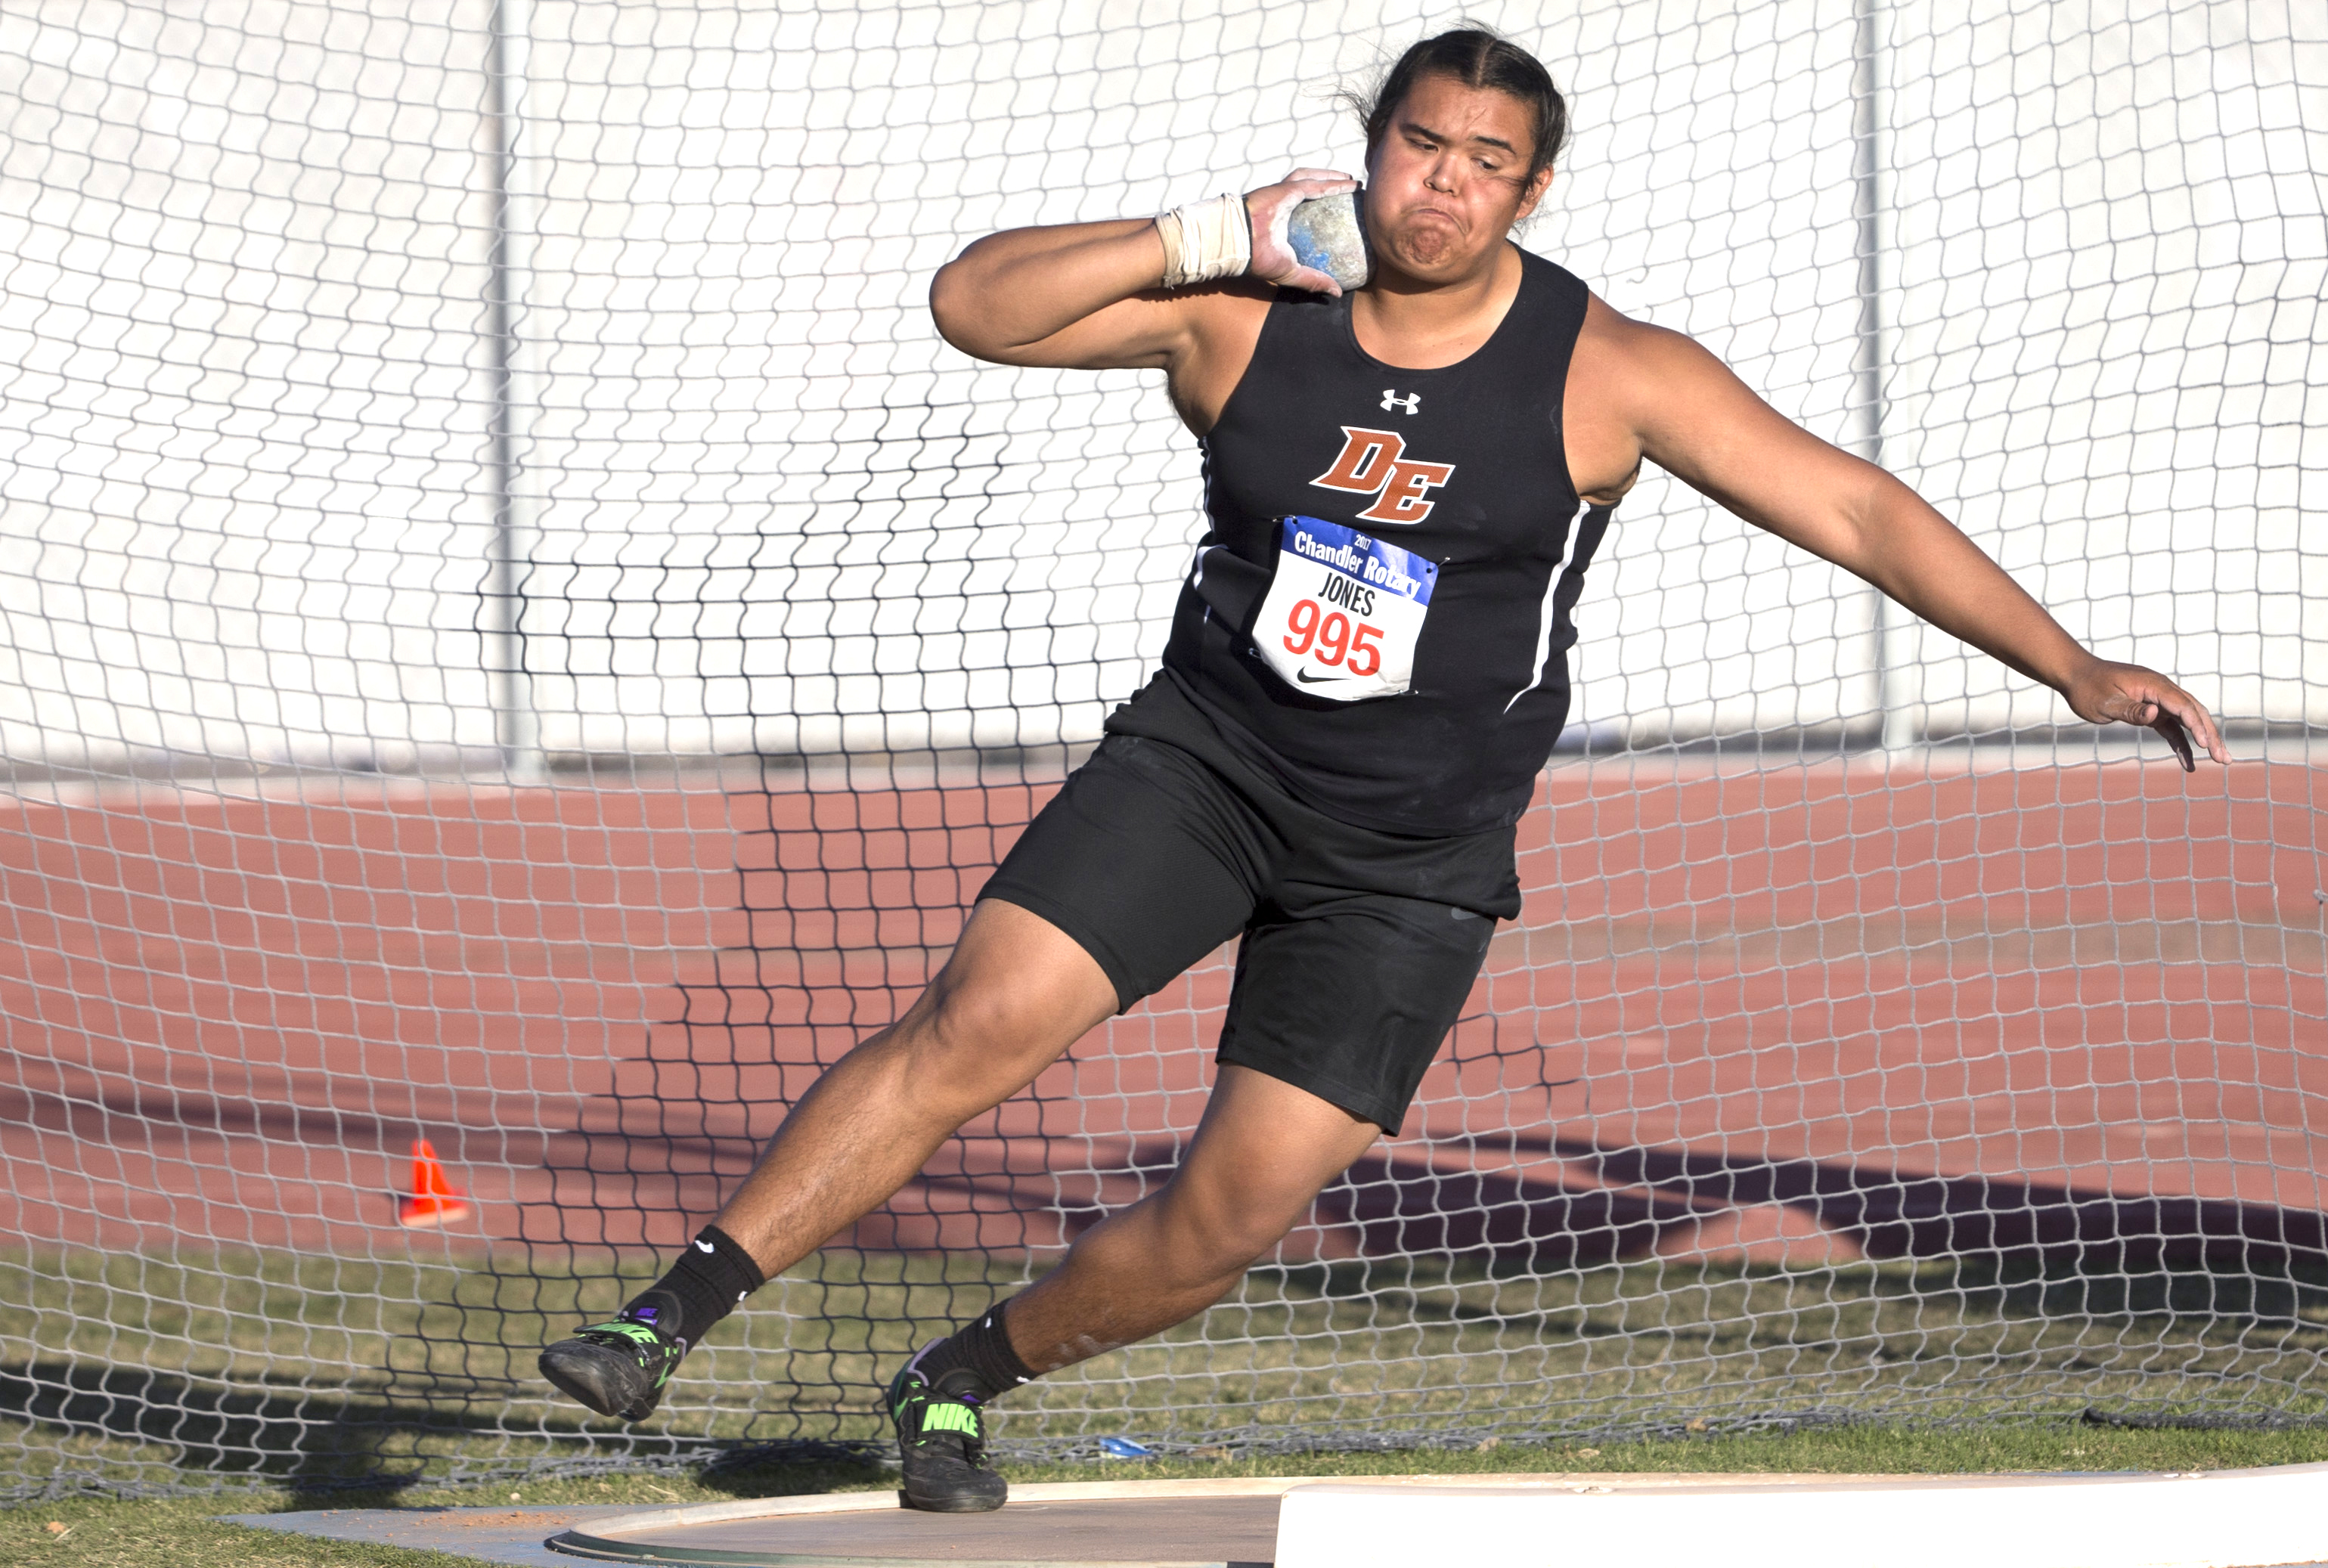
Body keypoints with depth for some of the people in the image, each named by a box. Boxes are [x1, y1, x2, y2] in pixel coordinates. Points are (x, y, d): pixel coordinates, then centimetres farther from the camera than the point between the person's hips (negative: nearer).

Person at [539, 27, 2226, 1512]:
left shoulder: (1607, 374, -12)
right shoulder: (1244, 310, -7)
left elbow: (1853, 509, -11)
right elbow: (975, 303, -9)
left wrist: (2073, 665, -18)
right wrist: (1199, 240, -21)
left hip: (1411, 862, 0)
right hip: (1204, 758, 0)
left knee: (1235, 1216, -6)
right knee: (976, 1027, -19)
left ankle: (964, 1380, 19)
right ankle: (671, 1318, -15)